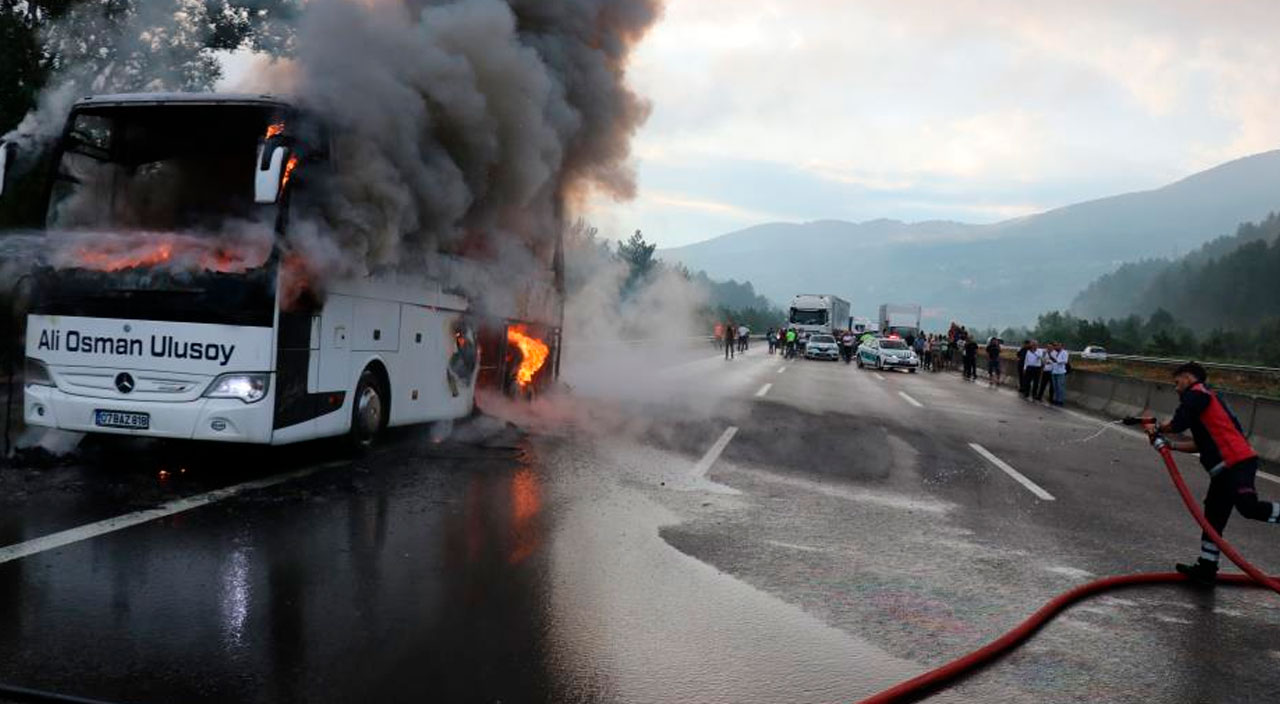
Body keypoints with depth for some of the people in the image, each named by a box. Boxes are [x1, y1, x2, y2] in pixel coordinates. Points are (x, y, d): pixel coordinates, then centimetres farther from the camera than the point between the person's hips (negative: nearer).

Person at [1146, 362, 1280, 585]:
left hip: (1236, 462, -10)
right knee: (1213, 519, 11)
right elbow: (1200, 444, 23)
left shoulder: (1196, 393, 0)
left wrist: (1158, 429, 8)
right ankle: (1205, 571, 16)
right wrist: (1168, 443, 16)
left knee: (1247, 506, -30)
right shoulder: (1206, 398, 28)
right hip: (1225, 468, 10)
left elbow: (1179, 424, -12)